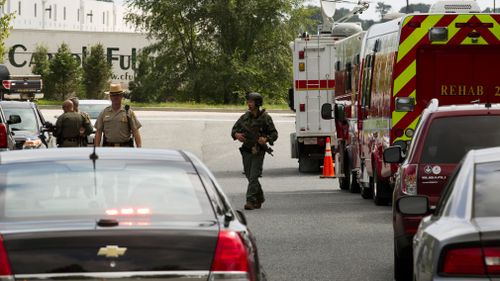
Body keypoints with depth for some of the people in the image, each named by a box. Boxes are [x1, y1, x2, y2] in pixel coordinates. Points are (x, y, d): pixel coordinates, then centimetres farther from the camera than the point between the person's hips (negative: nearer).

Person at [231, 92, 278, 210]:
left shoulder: (265, 117, -6)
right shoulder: (244, 117, 6)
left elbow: (274, 133, -2)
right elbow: (234, 129, 15)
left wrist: (266, 139, -22)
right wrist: (236, 134, -8)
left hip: (258, 152, -5)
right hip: (246, 151, 5)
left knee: (253, 177, -13)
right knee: (249, 176, 11)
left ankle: (251, 201, -15)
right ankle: (259, 199, 29)